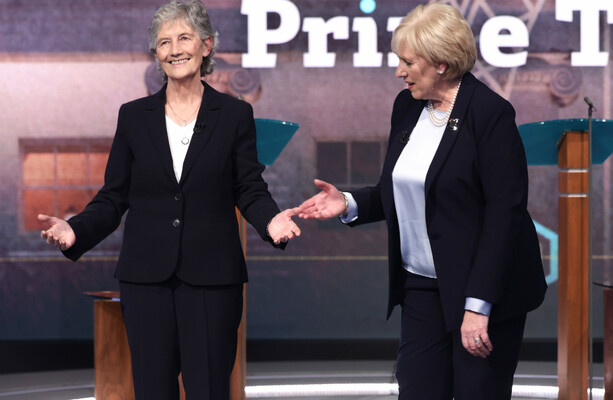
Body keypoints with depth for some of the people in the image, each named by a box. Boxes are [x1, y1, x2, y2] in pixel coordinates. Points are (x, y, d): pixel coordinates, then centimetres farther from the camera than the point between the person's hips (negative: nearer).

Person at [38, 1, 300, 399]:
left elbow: (250, 191, 3)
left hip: (211, 276, -1)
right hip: (147, 276, 2)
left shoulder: (234, 115, 4)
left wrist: (271, 220, -18)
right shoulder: (134, 116, 8)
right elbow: (114, 197, 8)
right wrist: (75, 230, -10)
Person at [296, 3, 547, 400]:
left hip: (484, 290, -7)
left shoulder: (491, 112, -14)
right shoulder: (407, 106, 9)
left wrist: (478, 306, -21)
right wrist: (350, 203, 1)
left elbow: (504, 212, -18)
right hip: (422, 286, 7)